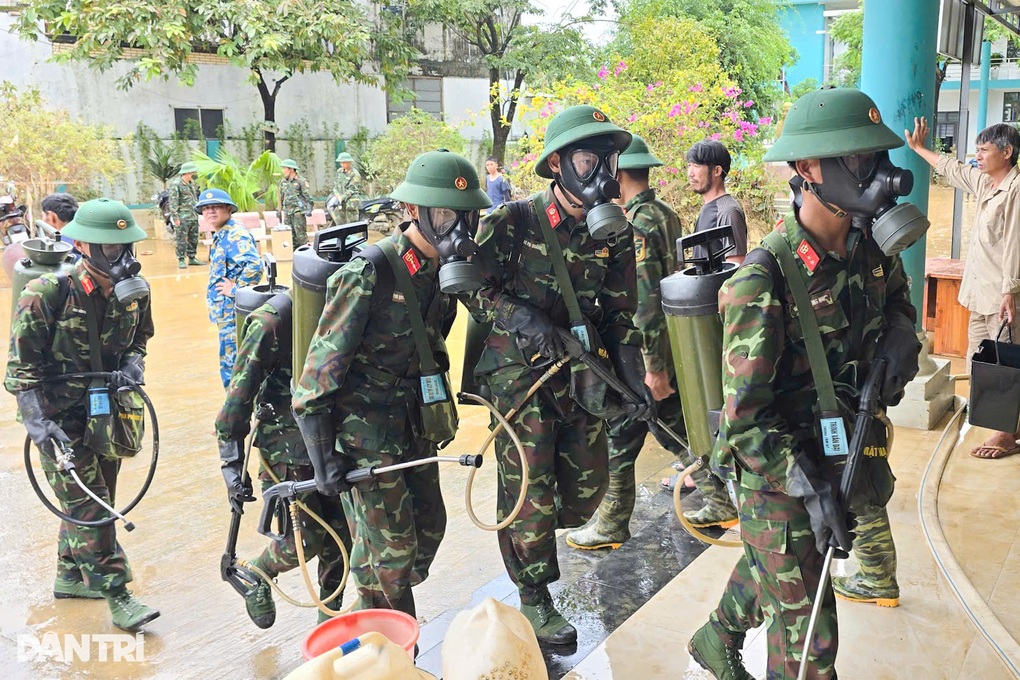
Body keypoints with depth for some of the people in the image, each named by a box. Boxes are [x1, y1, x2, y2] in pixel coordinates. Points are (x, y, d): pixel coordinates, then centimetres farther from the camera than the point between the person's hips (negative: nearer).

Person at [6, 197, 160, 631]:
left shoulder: (134, 290, -4)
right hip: (60, 417, -6)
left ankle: (70, 577, 36)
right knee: (88, 506, -4)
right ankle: (117, 595, 4)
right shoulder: (46, 294, -20)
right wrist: (37, 422, -19)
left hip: (106, 412, 6)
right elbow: (22, 365, -14)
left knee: (88, 498, 17)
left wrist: (134, 364, -6)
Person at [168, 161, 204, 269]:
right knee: (182, 240, -4)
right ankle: (181, 260, 1)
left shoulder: (192, 183, 15)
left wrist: (198, 211, 19)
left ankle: (192, 258, 22)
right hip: (183, 217, -8)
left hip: (194, 216, 8)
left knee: (194, 239, 12)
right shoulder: (176, 184, -10)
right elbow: (173, 202, -13)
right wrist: (175, 217, -18)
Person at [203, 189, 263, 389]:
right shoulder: (220, 236, 14)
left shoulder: (236, 235, -17)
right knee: (230, 363, 19)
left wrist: (235, 289, -22)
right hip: (228, 312, 10)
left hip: (234, 313, -10)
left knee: (232, 365, -4)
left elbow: (254, 266, -32)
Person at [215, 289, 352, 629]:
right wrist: (232, 463, -14)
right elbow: (239, 394, -13)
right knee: (306, 540, -6)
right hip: (287, 444, -5)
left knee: (343, 535, 4)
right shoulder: (272, 320, -15)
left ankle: (328, 619, 25)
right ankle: (257, 575, 27)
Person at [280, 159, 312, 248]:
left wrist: (308, 209, -14)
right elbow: (281, 197, 22)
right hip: (287, 211, 6)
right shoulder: (283, 182, 14)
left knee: (300, 233, -9)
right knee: (290, 234, 7)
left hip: (298, 211, -6)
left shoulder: (301, 181, -5)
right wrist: (279, 210, 21)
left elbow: (307, 196, -7)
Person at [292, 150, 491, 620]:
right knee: (391, 550, 1)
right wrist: (323, 457, -19)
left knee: (428, 529, 16)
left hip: (414, 426, 8)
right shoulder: (370, 275, -23)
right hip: (365, 432, -7)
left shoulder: (446, 268, 0)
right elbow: (321, 365, -21)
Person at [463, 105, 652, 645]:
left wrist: (633, 377, -5)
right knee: (531, 488, 0)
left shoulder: (615, 233, 3)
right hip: (518, 367, -5)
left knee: (587, 485, 10)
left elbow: (621, 313, 6)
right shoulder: (514, 222, -11)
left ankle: (527, 539, 41)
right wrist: (521, 318, -21)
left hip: (581, 372, 5)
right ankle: (534, 599, 21)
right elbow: (470, 285, -6)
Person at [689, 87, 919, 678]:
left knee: (771, 566, 31)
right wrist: (808, 487, -27)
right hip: (777, 472, -7)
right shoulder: (763, 280, -27)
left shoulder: (873, 248, -6)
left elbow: (898, 303, 18)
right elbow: (744, 417, -25)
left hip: (842, 450, 7)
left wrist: (897, 350, -3)